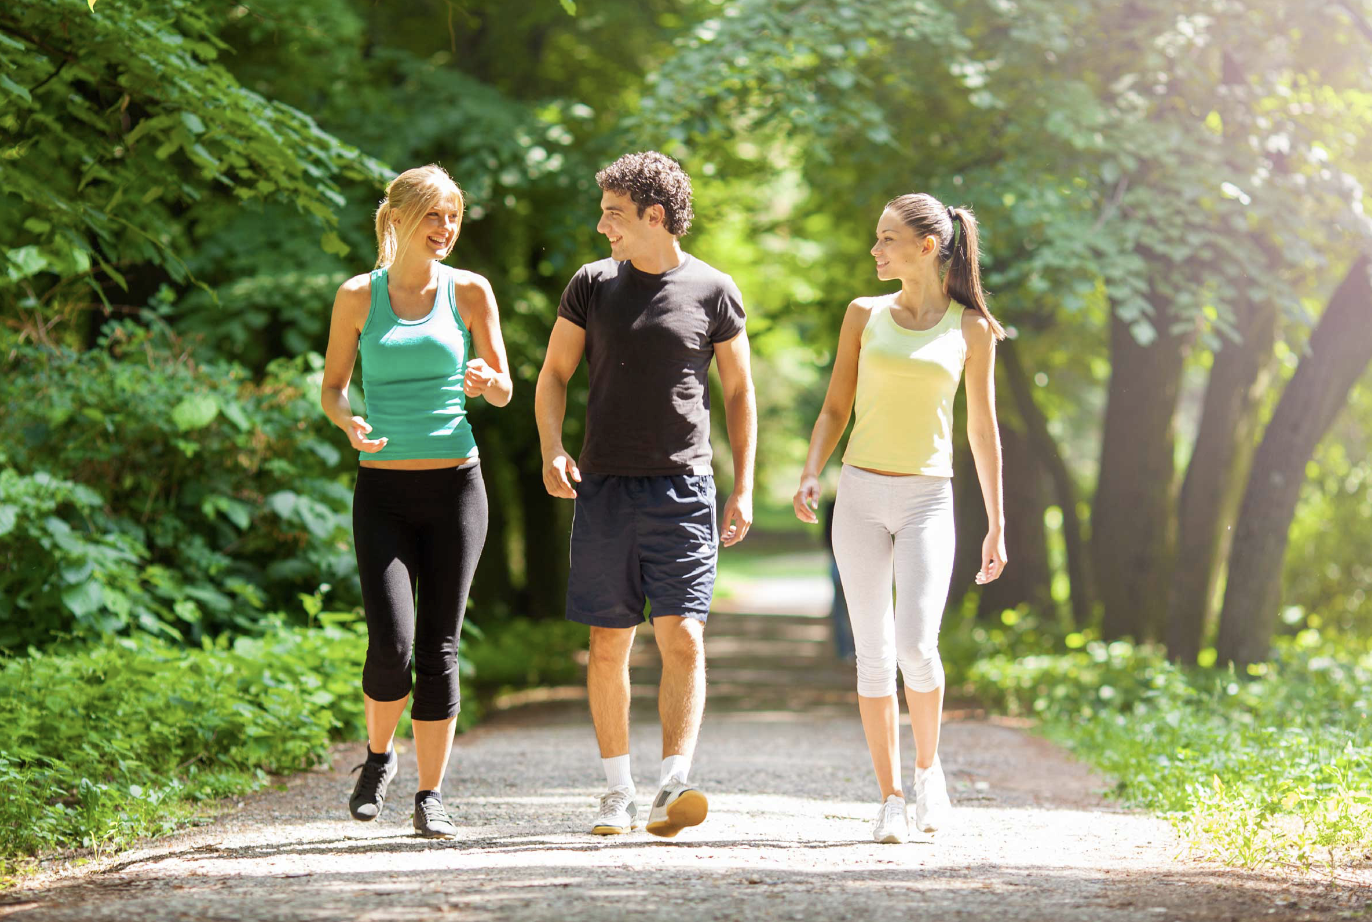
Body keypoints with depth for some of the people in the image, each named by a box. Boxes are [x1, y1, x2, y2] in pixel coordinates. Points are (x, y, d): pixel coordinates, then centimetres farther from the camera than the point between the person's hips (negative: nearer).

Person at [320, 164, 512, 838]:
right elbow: (332, 387, 8)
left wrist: (485, 378, -18)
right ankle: (379, 755, 16)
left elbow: (503, 392, 6)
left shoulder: (469, 291, 4)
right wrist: (349, 423, -15)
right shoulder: (358, 296, 3)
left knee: (438, 648, 0)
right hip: (383, 490, -1)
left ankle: (430, 796, 10)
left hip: (454, 485, 1)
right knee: (390, 643, -13)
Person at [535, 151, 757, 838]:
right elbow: (554, 374, 13)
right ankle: (618, 794, 12)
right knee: (608, 646, 4)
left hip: (683, 490, -2)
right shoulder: (593, 284, 7)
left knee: (682, 637, -12)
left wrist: (743, 491, 3)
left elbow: (739, 393, 9)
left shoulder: (713, 292, 2)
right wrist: (551, 452, -4)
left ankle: (673, 789, -17)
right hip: (605, 488, 2)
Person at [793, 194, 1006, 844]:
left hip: (928, 498, -2)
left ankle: (927, 766, 8)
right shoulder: (865, 315, 7)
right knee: (874, 655, 0)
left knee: (916, 644, -17)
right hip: (861, 496, 2)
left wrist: (996, 525, 7)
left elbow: (983, 429, 7)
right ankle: (890, 799, 7)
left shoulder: (971, 328, 3)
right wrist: (810, 474, -8)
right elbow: (835, 408, 9)